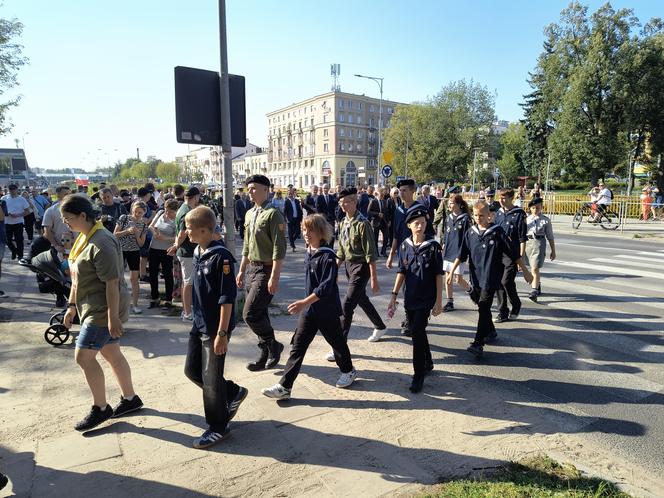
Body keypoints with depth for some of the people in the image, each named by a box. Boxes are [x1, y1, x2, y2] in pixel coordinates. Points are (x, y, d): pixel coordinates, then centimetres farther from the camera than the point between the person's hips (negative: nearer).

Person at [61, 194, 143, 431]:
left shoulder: (101, 243, -23)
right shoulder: (83, 237, 8)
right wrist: (72, 305, 18)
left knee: (83, 356, -4)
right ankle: (130, 399, 30)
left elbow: (112, 283, -25)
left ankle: (100, 408, 13)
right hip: (92, 307, 10)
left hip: (104, 310, -10)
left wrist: (113, 318, -24)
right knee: (112, 354, 16)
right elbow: (77, 276, 16)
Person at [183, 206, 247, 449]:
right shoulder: (197, 252, 6)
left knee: (211, 378, 3)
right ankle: (233, 393, 36)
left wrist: (222, 333, -21)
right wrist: (197, 319, 20)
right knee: (192, 370, 17)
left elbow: (227, 298, -21)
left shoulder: (221, 256, -20)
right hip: (198, 324, 9)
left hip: (215, 328, -9)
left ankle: (217, 427, 24)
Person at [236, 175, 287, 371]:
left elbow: (279, 249, -18)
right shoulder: (250, 214, 13)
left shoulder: (272, 214, -13)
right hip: (252, 268, 8)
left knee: (250, 314, -10)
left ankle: (273, 346, 11)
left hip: (266, 270, -8)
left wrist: (274, 277, -21)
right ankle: (266, 353, 26)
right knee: (259, 314, 13)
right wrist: (242, 270, 18)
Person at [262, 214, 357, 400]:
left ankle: (348, 371, 39)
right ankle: (284, 386, 6)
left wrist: (304, 302, -30)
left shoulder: (328, 256, -19)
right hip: (308, 310, 7)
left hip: (327, 310, -6)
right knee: (297, 346, 4)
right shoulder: (308, 253, 5)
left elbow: (326, 287, -26)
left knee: (336, 341, 14)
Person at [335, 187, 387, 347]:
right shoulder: (344, 223, 6)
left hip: (360, 267, -9)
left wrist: (374, 279, -19)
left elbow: (370, 254, -19)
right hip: (349, 265, 9)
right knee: (362, 299, 23)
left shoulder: (362, 224, -18)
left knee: (347, 306, -11)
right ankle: (380, 327, 46)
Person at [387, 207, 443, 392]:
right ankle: (428, 363, 38)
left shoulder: (433, 246, -9)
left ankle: (418, 375, 4)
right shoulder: (405, 245, 1)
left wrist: (439, 301, -8)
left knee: (417, 333, -10)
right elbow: (401, 272, 5)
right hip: (409, 298, 4)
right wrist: (394, 296, 2)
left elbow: (439, 275, -7)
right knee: (417, 332, 15)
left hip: (426, 298, -4)